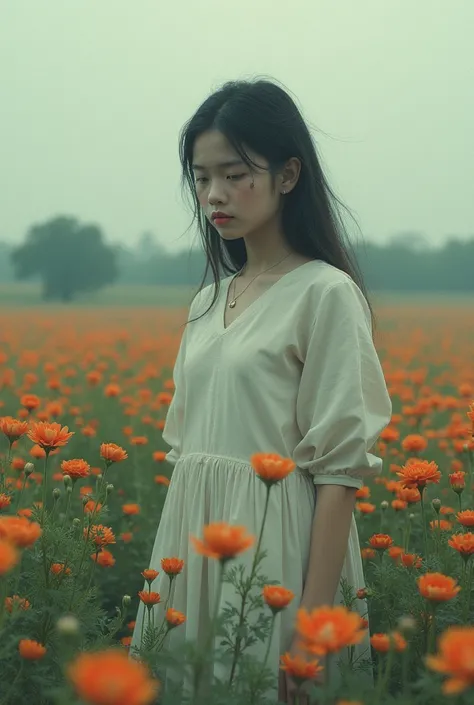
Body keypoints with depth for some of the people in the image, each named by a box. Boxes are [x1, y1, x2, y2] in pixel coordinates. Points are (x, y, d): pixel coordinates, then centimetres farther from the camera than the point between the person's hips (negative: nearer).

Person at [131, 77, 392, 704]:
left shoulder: (325, 295, -10)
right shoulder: (208, 302, 11)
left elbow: (340, 470, -13)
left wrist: (312, 623, -17)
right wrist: (167, 573, 12)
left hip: (276, 541, -7)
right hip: (194, 537, 7)